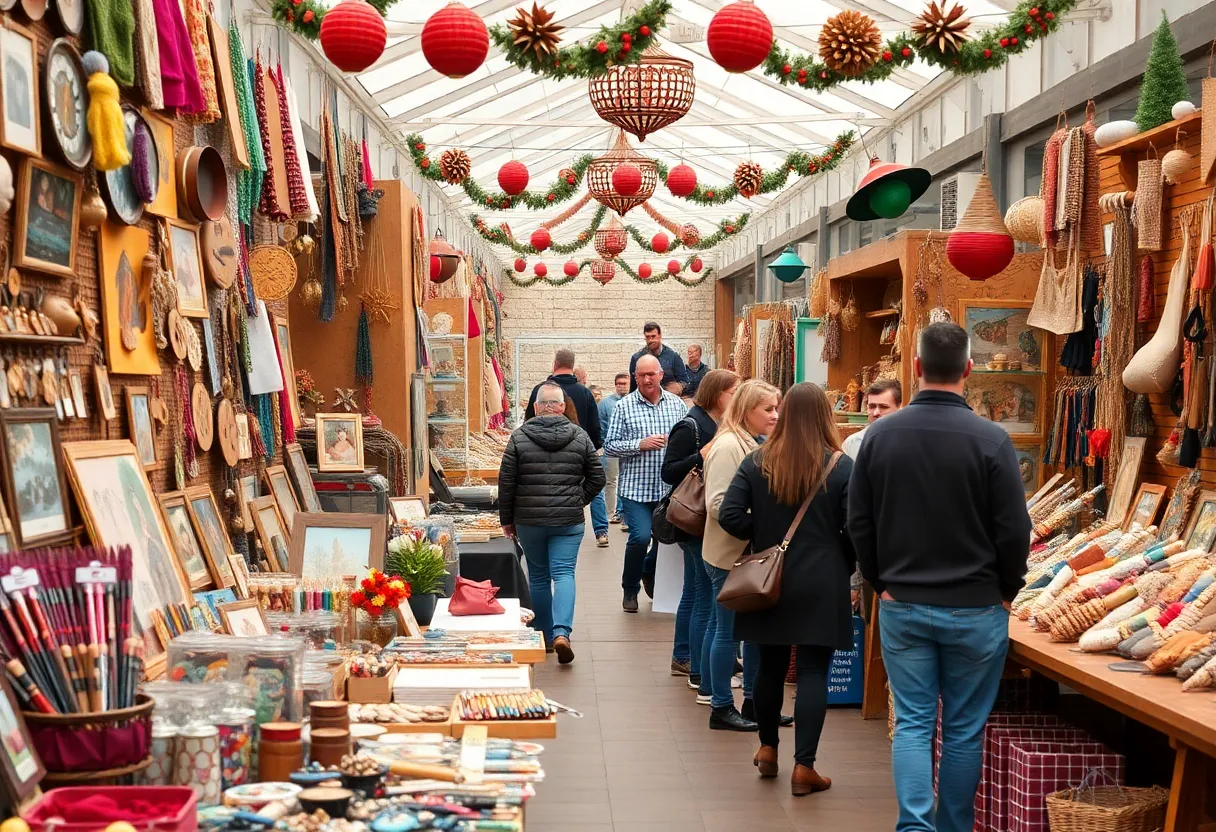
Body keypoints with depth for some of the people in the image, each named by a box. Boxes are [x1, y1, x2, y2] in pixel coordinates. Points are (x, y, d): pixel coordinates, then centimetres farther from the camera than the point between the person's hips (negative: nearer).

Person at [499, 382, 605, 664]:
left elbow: (506, 482, -2)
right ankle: (561, 632, -19)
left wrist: (507, 519, 8)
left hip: (529, 521, 1)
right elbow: (597, 477, 3)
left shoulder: (519, 437, -3)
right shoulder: (580, 436, 0)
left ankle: (543, 634, 21)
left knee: (538, 576, 14)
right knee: (564, 574, -1)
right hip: (568, 521, -1)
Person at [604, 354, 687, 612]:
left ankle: (653, 579, 41)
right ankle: (630, 590, 10)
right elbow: (609, 445, -3)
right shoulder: (624, 406, -1)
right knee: (640, 537, -14)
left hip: (670, 487, 3)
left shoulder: (676, 404, 7)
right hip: (636, 487, -3)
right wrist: (640, 445, -15)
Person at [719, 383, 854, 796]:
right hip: (821, 587, -3)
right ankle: (803, 767, 3)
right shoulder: (841, 467, -9)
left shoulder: (757, 461, -2)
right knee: (812, 673, 1)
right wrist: (843, 565, 5)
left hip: (769, 580, 3)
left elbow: (729, 516, -8)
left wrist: (763, 535, 7)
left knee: (770, 665, 16)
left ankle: (768, 749, 30)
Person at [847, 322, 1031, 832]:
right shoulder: (990, 440, -13)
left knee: (913, 723, 9)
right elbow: (1014, 531, -9)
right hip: (975, 608, -2)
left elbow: (859, 522, 3)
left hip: (901, 606, 2)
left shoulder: (880, 434, -3)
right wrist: (1006, 591, 7)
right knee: (964, 730, 10)